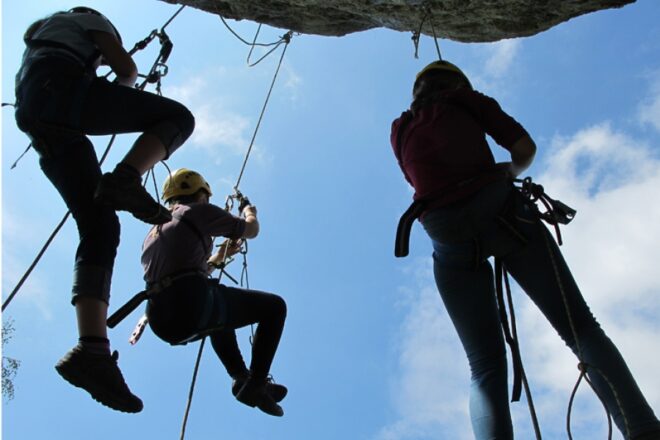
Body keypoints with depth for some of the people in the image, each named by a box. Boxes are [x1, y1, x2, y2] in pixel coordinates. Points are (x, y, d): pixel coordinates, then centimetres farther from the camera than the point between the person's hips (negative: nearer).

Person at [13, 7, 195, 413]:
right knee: (178, 117, 2)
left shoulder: (41, 26, 43)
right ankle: (124, 179, -29)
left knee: (100, 228, -7)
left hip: (35, 118, 6)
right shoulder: (93, 20, 24)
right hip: (59, 89, -6)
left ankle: (92, 350, -24)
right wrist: (121, 87, 32)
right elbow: (127, 69, 10)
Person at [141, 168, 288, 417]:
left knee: (220, 318, 39)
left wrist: (218, 258, 43)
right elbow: (251, 230, 16)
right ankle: (256, 385, 0)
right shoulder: (199, 211, 8)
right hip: (193, 305, -8)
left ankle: (241, 377, 28)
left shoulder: (153, 233, 29)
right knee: (274, 306, 7)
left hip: (162, 323, 8)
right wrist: (249, 211, 38)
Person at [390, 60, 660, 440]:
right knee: (580, 327, -3)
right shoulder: (469, 101, 17)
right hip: (503, 212, -2)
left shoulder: (400, 131, 25)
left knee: (485, 367, 2)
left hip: (449, 240, 2)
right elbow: (526, 149, 13)